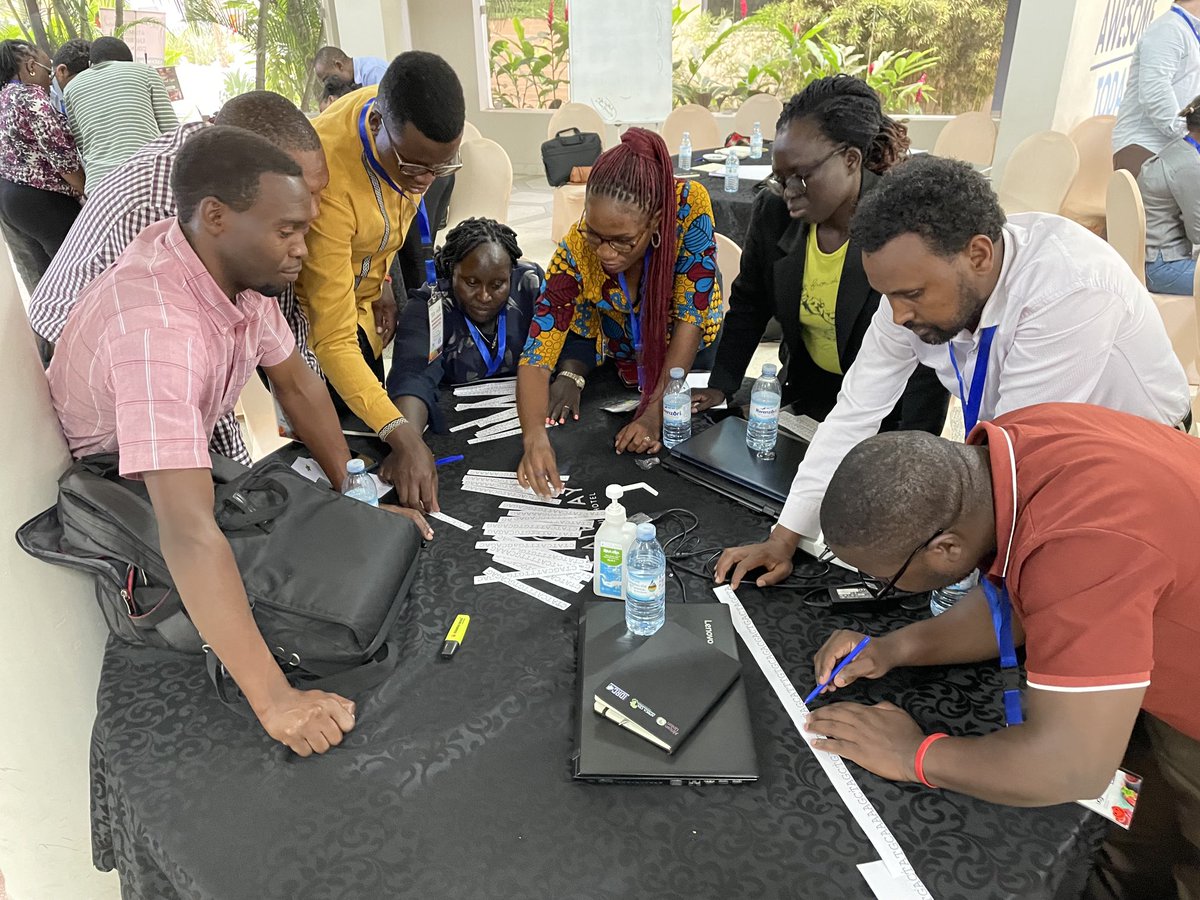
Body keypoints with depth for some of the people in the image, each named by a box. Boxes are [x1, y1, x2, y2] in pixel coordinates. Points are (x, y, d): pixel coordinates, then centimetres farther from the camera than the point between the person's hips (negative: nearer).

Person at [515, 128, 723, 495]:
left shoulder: (689, 206, -36)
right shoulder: (577, 251, -33)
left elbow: (691, 317, -29)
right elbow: (535, 359, -33)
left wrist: (655, 413, -33)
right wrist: (535, 436, -52)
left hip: (682, 344, -1)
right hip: (612, 345, 1)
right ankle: (575, 367, 14)